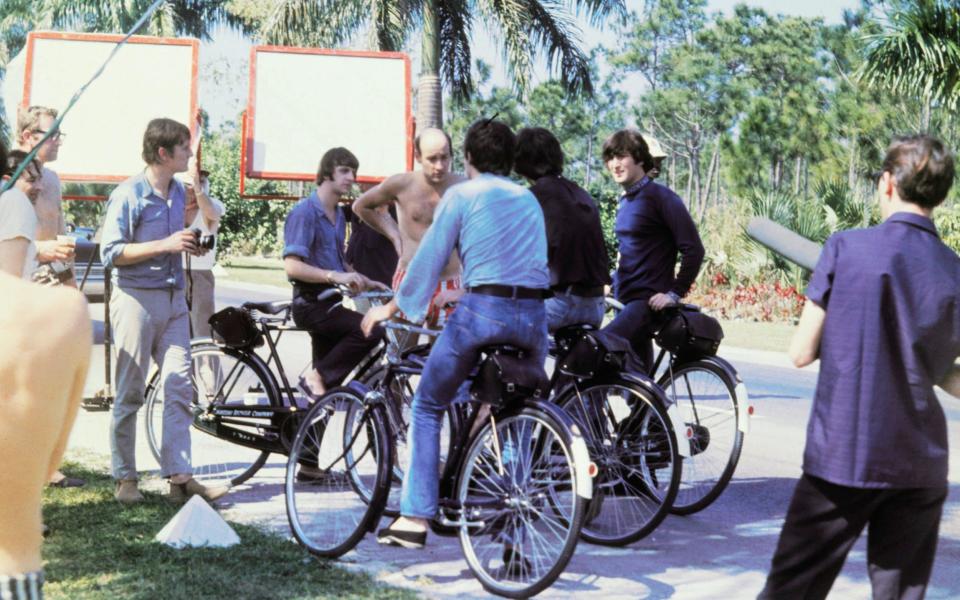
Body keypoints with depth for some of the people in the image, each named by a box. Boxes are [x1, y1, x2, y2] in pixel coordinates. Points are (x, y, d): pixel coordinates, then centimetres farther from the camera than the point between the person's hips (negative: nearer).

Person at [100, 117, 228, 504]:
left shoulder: (179, 191, 11)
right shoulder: (129, 194, -11)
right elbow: (111, 253, -14)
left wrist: (190, 244, 6)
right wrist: (165, 245, -19)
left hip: (173, 298, 7)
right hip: (136, 298, -6)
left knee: (180, 389, 0)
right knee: (130, 394, 2)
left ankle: (180, 476, 2)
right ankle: (125, 478, 11)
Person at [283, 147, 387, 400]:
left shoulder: (339, 215, 15)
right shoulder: (304, 212, -13)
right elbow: (292, 266, -23)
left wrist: (364, 282, 11)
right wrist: (335, 276, -33)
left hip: (329, 303, 9)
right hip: (312, 304, -9)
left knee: (326, 380, 10)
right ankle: (317, 377, -15)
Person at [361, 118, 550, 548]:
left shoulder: (461, 195, 6)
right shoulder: (529, 200, 21)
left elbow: (429, 259, 4)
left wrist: (392, 308, 16)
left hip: (483, 309, -4)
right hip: (534, 314, 4)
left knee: (427, 408, 8)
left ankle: (415, 517, 1)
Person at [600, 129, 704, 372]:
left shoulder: (660, 197, -11)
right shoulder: (625, 200, 15)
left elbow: (693, 249, -15)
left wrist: (674, 293, -17)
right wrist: (612, 285, 16)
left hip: (649, 301, -9)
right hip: (628, 301, 9)